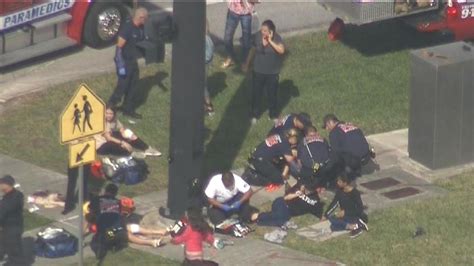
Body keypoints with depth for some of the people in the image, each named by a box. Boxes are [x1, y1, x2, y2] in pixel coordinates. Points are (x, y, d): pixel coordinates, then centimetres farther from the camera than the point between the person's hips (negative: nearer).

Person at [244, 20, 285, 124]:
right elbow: (253, 50, 3)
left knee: (272, 95, 14)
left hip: (272, 73, -2)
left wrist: (270, 41, -39)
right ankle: (254, 115, 34)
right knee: (256, 93, 14)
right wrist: (247, 64, 12)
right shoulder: (258, 36, -13)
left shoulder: (276, 38, -19)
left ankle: (274, 115, 36)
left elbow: (281, 50, -36)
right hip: (258, 71, 2)